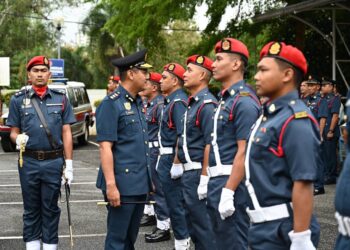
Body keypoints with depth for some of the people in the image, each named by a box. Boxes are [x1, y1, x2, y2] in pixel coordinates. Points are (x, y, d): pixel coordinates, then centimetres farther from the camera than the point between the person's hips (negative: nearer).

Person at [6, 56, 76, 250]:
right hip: (29, 162, 0)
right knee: (31, 209, 10)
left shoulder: (61, 99, 5)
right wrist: (18, 138, -18)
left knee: (50, 208, 7)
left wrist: (69, 164, -2)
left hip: (54, 162, 0)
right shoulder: (18, 99, 5)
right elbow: (13, 131, 6)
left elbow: (66, 132, 4)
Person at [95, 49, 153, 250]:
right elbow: (105, 147, -16)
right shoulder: (111, 104, -11)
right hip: (123, 184, -8)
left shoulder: (139, 103, 14)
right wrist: (110, 185, -21)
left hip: (140, 184, 8)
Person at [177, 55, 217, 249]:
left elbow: (210, 144, -22)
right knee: (193, 220, 17)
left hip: (198, 173, -10)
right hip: (189, 172, 10)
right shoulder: (192, 103, 14)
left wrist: (205, 178, -24)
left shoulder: (207, 104, -17)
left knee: (202, 223, -3)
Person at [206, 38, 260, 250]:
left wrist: (228, 192, -24)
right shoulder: (225, 99, 14)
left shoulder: (244, 101, -16)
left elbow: (244, 151, -21)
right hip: (217, 182, 10)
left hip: (232, 183, -10)